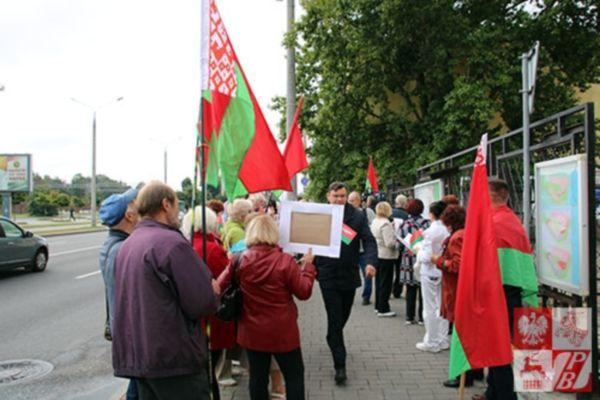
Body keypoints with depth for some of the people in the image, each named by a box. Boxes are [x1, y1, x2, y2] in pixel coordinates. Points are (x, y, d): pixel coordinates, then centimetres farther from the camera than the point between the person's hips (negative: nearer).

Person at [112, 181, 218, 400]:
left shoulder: (126, 245, 9)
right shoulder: (172, 242, -17)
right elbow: (203, 304, -20)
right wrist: (213, 291, 2)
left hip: (135, 355, 8)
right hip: (175, 358, -8)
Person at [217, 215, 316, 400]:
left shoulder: (239, 261, -8)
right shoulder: (285, 261, -17)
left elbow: (220, 286, 1)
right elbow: (304, 292, -9)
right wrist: (308, 265, 3)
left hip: (252, 332, 3)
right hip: (282, 332, -3)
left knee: (257, 376, 15)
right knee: (294, 375, 13)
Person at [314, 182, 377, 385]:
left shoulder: (358, 216, -2)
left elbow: (369, 240, -8)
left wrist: (371, 262, -25)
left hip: (349, 275, 2)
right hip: (328, 276, -2)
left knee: (343, 317, 19)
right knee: (335, 320, -3)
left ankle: (334, 340, 48)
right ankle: (340, 366, 3)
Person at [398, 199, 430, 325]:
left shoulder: (403, 225, -1)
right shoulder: (426, 223, -9)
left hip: (408, 260, 2)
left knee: (410, 290, 11)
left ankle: (410, 317, 15)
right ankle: (422, 317, 12)